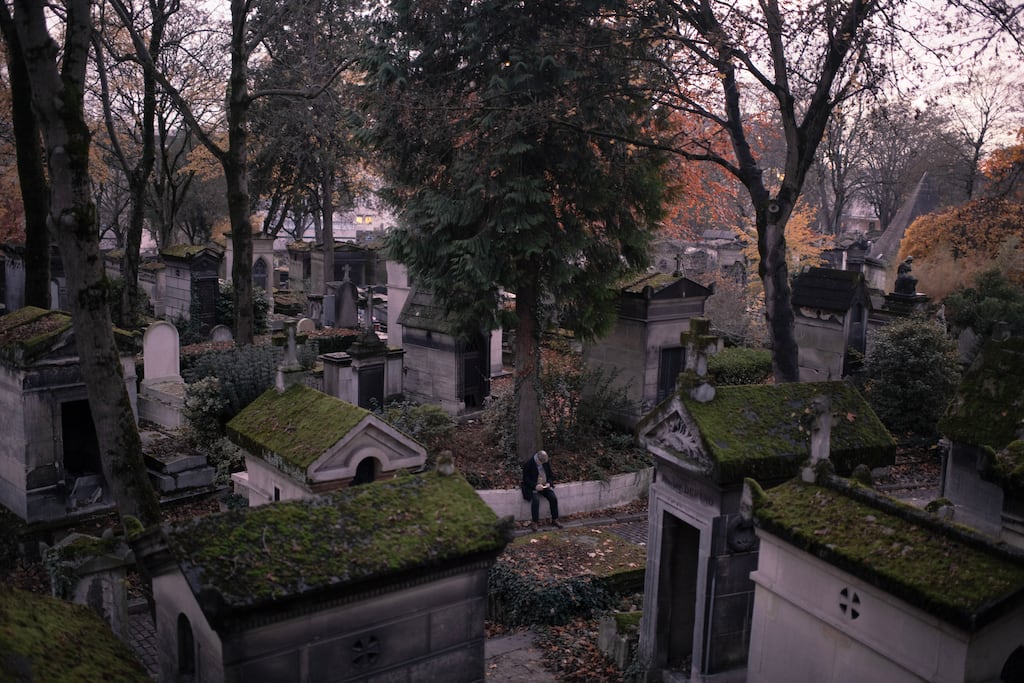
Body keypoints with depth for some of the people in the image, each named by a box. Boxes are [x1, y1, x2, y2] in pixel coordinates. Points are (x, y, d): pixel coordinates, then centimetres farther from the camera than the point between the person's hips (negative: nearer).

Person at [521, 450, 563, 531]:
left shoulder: (546, 463, 2)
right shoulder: (528, 465, -13)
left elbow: (551, 475, 12)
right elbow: (526, 479, -13)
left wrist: (549, 483, -9)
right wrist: (535, 486, -26)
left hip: (545, 486, 5)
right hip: (533, 487, -5)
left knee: (553, 498, -18)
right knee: (536, 500, -31)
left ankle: (555, 519, -2)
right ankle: (534, 522, -20)